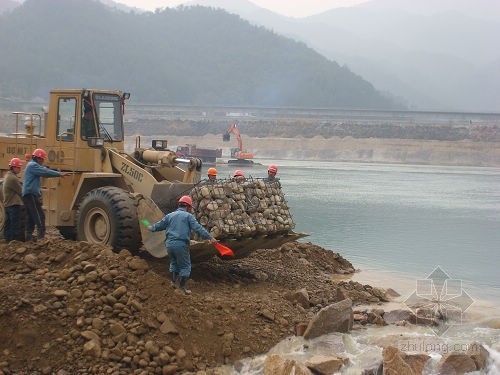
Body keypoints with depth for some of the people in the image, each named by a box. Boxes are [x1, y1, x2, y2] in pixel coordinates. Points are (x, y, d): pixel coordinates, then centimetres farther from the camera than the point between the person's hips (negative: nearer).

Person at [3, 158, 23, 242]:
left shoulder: (7, 176, 16)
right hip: (14, 204, -10)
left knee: (8, 223, 11)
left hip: (7, 204, 10)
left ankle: (7, 238, 14)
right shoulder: (13, 178, -15)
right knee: (15, 223, -8)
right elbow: (20, 191, -9)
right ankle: (14, 240, -9)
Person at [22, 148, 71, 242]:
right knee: (40, 216, -14)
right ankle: (41, 236, -18)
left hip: (28, 195, 11)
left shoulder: (32, 165, 22)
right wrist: (60, 174, -13)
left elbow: (44, 172, 20)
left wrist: (59, 174, 11)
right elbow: (46, 172, -17)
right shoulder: (33, 165, -10)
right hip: (30, 194, -11)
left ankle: (28, 237, 13)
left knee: (31, 217, 11)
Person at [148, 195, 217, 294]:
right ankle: (182, 286, 7)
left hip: (169, 244, 6)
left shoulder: (170, 215, 12)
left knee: (174, 263, 26)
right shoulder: (188, 216, -3)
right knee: (185, 266, 7)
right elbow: (198, 228, -13)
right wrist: (210, 237, -15)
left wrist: (151, 228, 44)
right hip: (181, 245, -6)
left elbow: (159, 225, 22)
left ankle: (174, 281, 31)